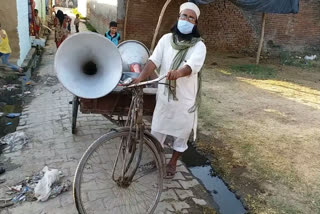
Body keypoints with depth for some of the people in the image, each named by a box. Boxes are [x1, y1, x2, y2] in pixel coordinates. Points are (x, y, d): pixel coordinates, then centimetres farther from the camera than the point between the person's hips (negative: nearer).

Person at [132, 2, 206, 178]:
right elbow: (154, 61, -10)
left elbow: (191, 66, -27)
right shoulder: (166, 39, 0)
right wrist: (140, 78, -25)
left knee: (181, 133, 12)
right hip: (164, 95, 3)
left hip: (186, 98, -2)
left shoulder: (199, 45, -9)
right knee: (157, 130, 14)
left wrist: (178, 72, -49)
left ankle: (173, 161, 35)